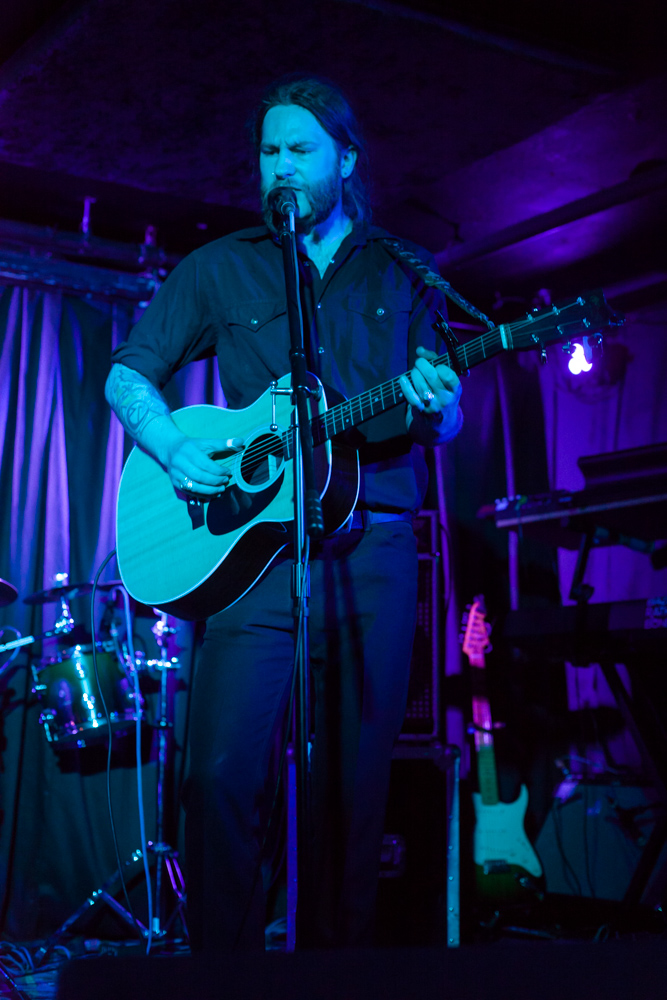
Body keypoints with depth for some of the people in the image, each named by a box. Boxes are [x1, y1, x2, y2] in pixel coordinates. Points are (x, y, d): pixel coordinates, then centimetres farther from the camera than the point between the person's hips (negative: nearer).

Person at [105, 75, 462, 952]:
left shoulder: (404, 276, 15)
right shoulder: (220, 267, 12)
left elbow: (445, 426, 14)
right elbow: (129, 375, 9)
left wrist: (435, 407, -11)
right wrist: (175, 451, -11)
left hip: (376, 552, 1)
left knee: (356, 781, 3)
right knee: (222, 773, -11)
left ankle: (340, 955, 16)